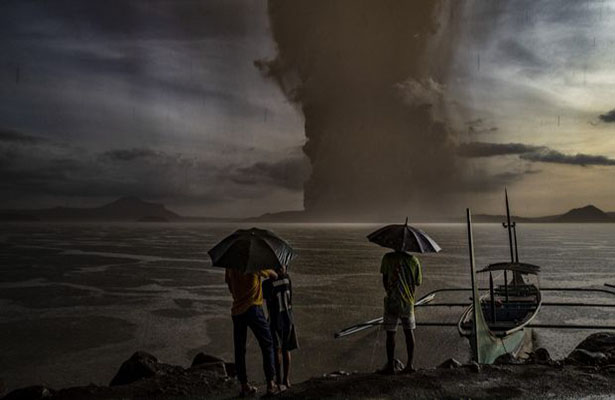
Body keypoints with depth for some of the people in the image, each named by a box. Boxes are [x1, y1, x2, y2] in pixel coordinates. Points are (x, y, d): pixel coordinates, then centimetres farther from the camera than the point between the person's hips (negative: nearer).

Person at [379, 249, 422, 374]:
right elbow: (416, 283, 3)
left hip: (392, 302, -2)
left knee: (390, 333, 5)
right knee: (409, 332, 14)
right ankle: (410, 364, 16)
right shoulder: (414, 260, 0)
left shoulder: (388, 258, -7)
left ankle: (390, 365, 10)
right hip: (408, 303, 3)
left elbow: (384, 280, -2)